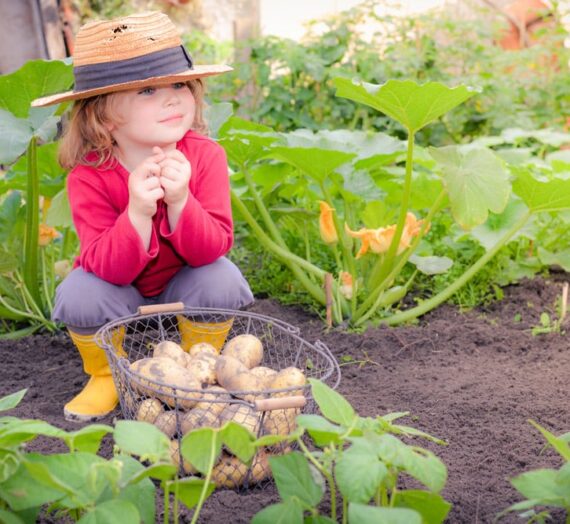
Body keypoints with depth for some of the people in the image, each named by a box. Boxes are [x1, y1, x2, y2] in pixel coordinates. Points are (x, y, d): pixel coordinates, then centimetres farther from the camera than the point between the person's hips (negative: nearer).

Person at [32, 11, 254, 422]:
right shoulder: (89, 176, -26)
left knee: (222, 278, -29)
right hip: (118, 287, 0)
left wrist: (180, 201, -45)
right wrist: (138, 211, -48)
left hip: (183, 284, 1)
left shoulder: (205, 156, -23)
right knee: (79, 294, -30)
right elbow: (107, 268, -31)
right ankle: (106, 375, 3)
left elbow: (213, 250, -27)